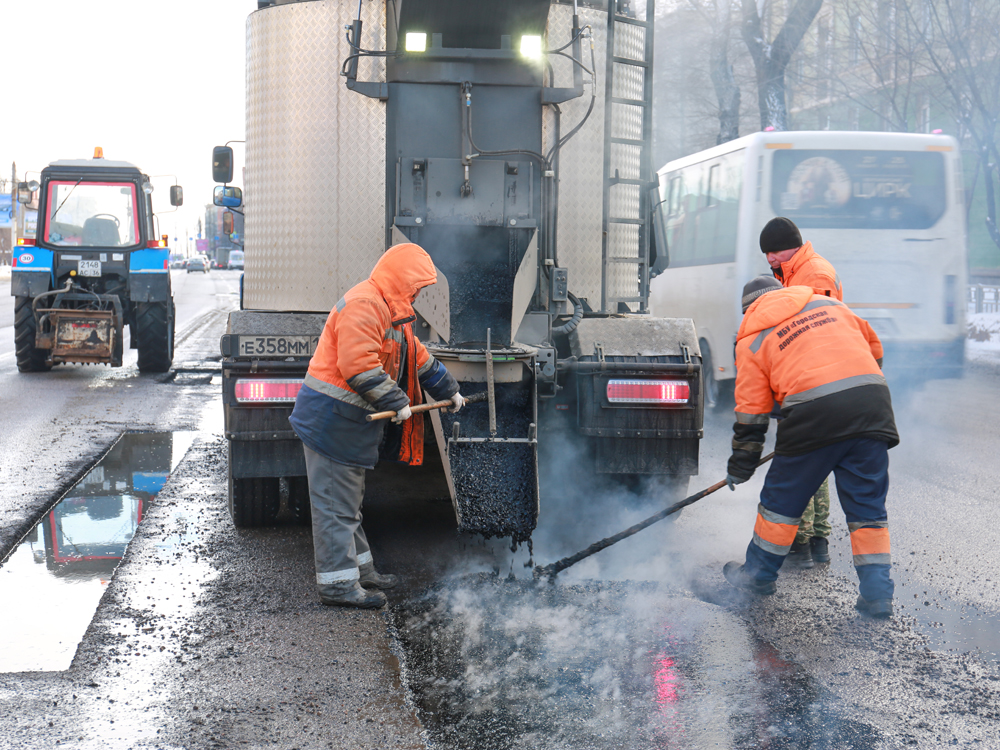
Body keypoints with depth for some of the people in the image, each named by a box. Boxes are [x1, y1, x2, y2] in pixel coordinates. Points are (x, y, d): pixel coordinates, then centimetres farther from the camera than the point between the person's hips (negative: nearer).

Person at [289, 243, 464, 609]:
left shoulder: (389, 311, 18)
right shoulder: (363, 305, -18)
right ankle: (338, 583, -1)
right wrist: (396, 401, -22)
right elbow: (357, 364, -27)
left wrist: (448, 390, 33)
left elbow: (418, 357, 29)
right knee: (336, 503, -5)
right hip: (333, 417, -11)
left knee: (348, 500, 20)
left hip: (350, 420, 11)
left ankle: (360, 569, 31)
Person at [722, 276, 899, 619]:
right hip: (872, 399, 4)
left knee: (783, 498, 15)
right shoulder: (828, 303, 25)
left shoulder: (752, 339, 13)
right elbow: (873, 346, 29)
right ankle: (877, 593, 9)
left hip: (816, 411, -4)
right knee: (868, 505, 11)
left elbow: (750, 410, 12)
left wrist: (740, 467, 20)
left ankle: (758, 573, 28)